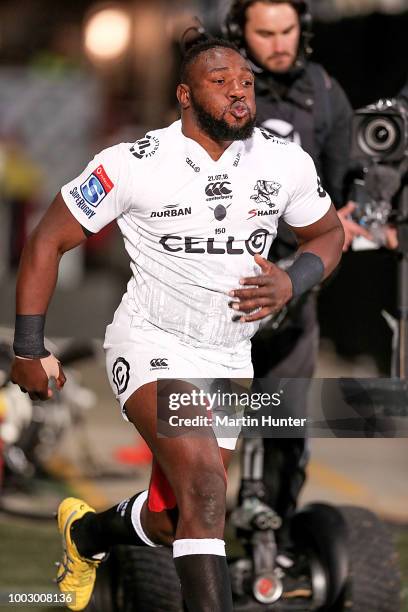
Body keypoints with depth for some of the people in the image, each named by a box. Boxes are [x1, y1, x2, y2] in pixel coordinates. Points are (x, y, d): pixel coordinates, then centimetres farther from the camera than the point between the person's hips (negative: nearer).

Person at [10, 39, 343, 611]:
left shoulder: (287, 164, -4)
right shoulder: (133, 164, -14)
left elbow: (328, 234, 14)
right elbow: (47, 242, -4)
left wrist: (289, 284, -8)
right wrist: (29, 351, -3)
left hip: (229, 359, 5)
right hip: (151, 344, -5)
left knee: (172, 522, 12)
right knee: (204, 479, -28)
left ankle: (86, 531, 45)